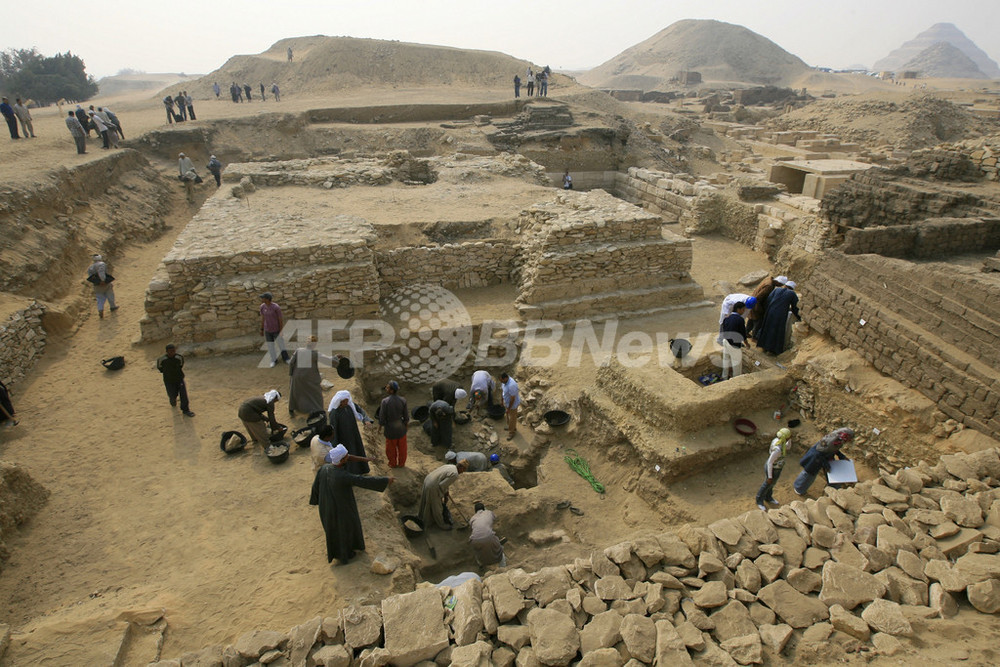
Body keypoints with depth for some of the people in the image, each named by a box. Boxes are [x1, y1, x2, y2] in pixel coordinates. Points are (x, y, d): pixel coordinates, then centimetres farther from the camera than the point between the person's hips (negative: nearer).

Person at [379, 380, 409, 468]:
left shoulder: (385, 401, -27)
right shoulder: (402, 400, -19)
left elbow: (382, 416, -18)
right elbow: (406, 416, -9)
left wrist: (380, 425, 1)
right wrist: (406, 423, 11)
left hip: (390, 428, -2)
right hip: (401, 428, 2)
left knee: (391, 447, 23)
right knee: (402, 447, 23)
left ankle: (393, 463, 41)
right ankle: (401, 463, 39)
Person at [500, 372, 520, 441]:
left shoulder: (511, 386, -41)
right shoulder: (506, 380, -13)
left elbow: (512, 399, -30)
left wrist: (508, 408, -19)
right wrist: (503, 402, 17)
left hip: (512, 404, -8)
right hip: (507, 402, 8)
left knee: (512, 418, 15)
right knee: (508, 416, 29)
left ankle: (511, 432, 37)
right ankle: (510, 427, 54)